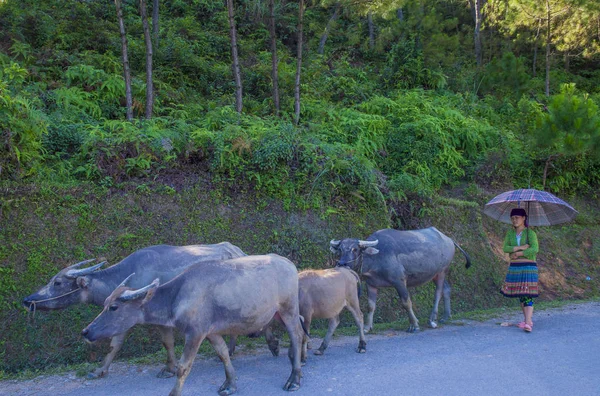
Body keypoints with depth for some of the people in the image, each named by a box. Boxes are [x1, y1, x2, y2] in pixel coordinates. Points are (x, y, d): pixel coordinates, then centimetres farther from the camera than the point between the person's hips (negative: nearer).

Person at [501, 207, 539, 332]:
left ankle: (528, 324, -18)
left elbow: (535, 249, -17)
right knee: (520, 295, 10)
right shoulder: (510, 233, 8)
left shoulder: (530, 233, -5)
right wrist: (520, 247, -16)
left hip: (528, 267, -5)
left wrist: (518, 254, -12)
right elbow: (505, 248, -4)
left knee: (527, 295, -11)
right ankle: (527, 319, 22)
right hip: (514, 267, 5)